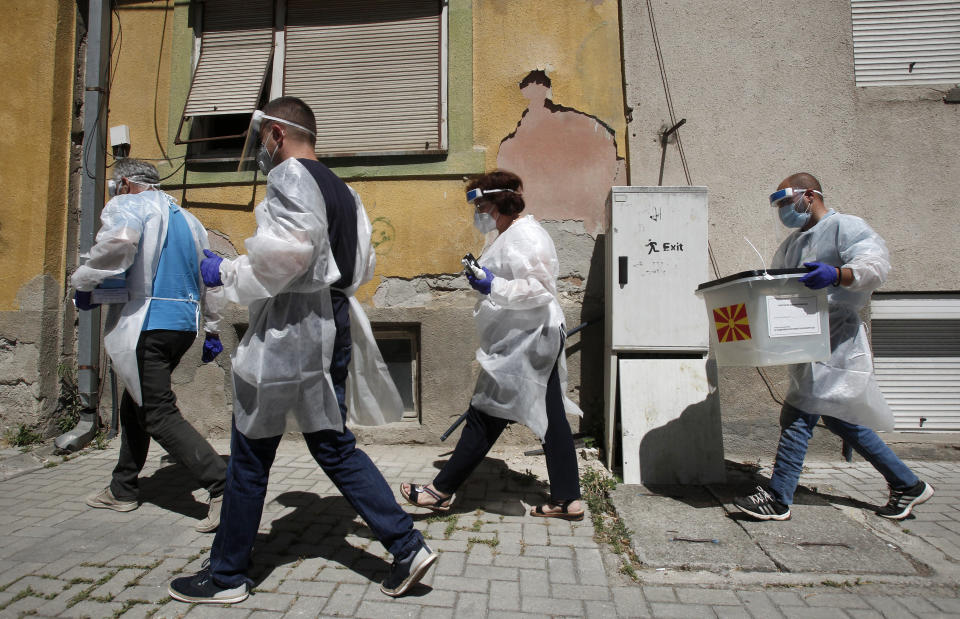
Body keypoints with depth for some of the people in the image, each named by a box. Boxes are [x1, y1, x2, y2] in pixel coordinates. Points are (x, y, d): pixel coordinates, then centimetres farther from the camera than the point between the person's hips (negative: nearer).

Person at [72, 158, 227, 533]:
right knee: (135, 406, 21)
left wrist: (84, 282, -12)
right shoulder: (186, 218, 21)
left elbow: (119, 240, -27)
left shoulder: (128, 206, -2)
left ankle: (224, 487, -15)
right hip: (184, 323, 8)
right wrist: (212, 330, 22)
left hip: (148, 325, -8)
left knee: (160, 415, -7)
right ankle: (122, 490, 32)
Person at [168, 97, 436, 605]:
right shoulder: (342, 190, 17)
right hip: (333, 325, 9)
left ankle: (226, 576, 24)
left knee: (250, 456, 6)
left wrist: (224, 273, -7)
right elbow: (361, 265, 17)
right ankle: (408, 547, 14)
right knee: (333, 446, 14)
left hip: (289, 330, -8)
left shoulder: (289, 177, -8)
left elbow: (283, 253, -21)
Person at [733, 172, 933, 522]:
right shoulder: (791, 245, 22)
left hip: (835, 342, -10)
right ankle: (908, 486, 30)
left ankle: (778, 499, -3)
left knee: (798, 414, -11)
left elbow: (876, 264, -20)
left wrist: (837, 275, -38)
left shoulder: (846, 227, -5)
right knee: (839, 418, 15)